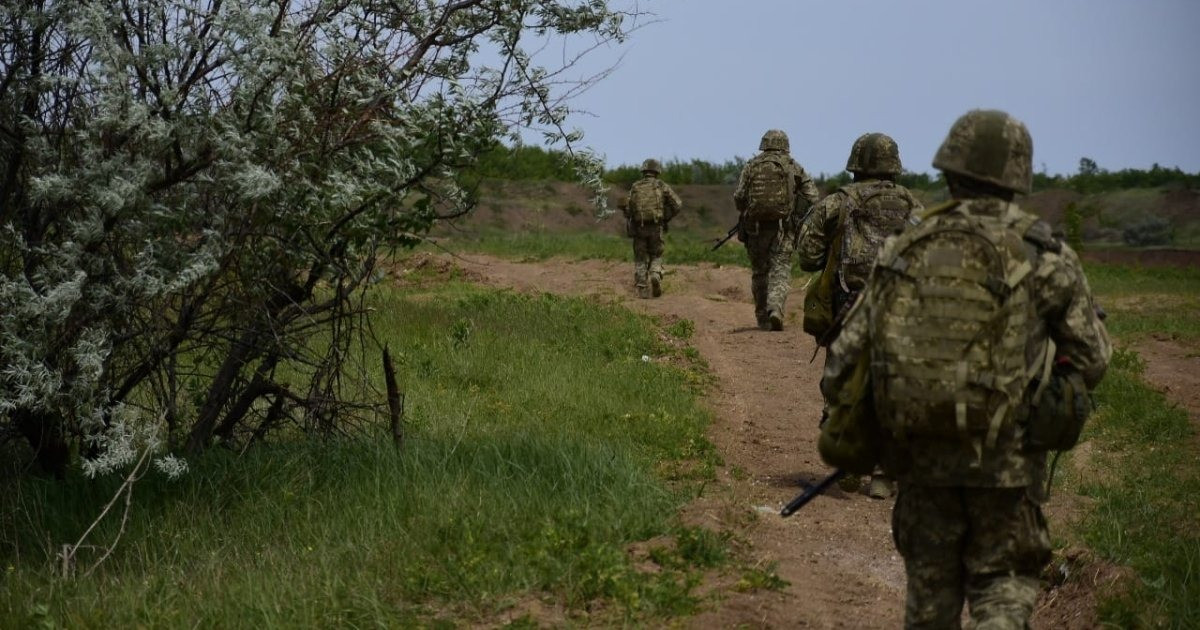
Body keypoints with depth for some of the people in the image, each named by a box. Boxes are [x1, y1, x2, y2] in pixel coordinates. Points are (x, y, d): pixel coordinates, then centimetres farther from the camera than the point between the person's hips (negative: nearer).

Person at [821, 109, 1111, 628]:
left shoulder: (904, 250, 0)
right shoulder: (1045, 257, -7)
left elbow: (846, 355, 1)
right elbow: (1091, 358, 0)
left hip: (920, 451, 3)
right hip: (1005, 454, -2)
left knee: (930, 585, 19)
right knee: (1003, 583, 10)